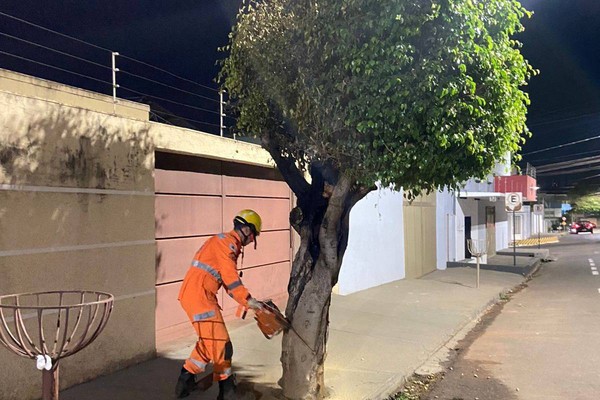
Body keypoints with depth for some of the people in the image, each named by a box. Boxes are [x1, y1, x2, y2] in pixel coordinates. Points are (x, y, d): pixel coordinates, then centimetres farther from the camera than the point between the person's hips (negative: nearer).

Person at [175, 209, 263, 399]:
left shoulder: (228, 244, 20)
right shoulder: (226, 242, -12)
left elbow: (228, 283, 19)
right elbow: (230, 277, -19)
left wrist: (247, 301, 12)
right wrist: (248, 299, -14)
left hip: (197, 295, 10)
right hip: (198, 295, -10)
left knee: (208, 340, 19)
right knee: (219, 340, -5)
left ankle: (186, 380, 28)